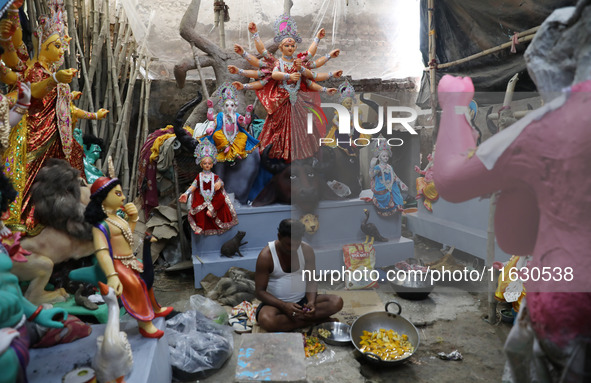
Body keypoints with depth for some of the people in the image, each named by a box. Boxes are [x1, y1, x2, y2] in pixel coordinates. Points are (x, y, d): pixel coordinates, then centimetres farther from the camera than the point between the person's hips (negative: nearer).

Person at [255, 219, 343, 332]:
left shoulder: (307, 250, -4)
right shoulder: (266, 256, -15)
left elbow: (311, 281, -1)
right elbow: (259, 291, -14)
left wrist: (311, 301, -22)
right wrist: (283, 305, -28)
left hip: (303, 300, 3)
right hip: (276, 302, -2)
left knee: (337, 301, -18)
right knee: (266, 321, -37)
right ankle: (316, 320, -20)